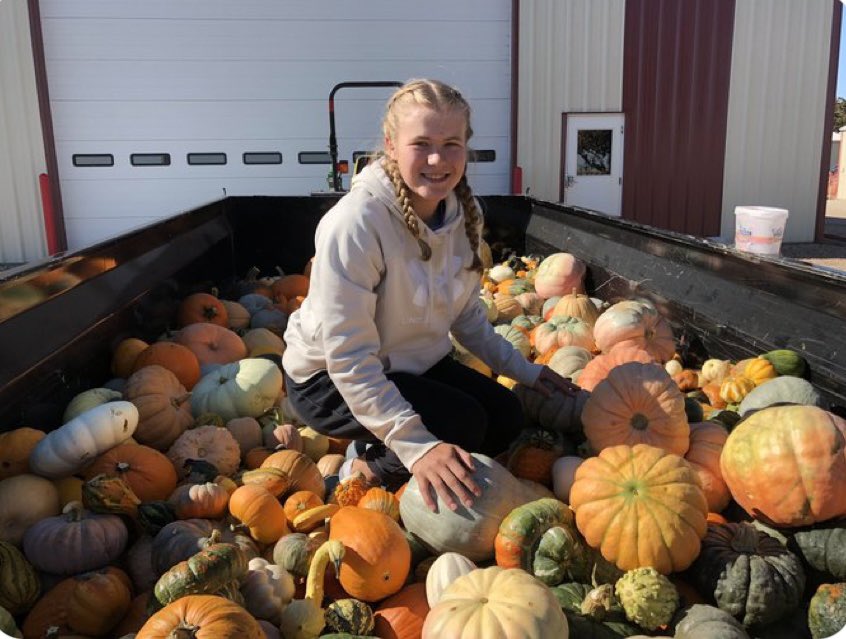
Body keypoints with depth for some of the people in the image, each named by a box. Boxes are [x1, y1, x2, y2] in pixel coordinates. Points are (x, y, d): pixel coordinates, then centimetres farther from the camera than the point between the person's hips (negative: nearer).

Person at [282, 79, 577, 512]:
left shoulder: (461, 212, -8)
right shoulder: (356, 222, -31)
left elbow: (466, 314, 7)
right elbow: (348, 360, -31)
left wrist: (523, 369, 3)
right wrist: (417, 444, -37)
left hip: (411, 365, 8)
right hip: (330, 379, -7)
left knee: (505, 417, -1)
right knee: (462, 424, -25)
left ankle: (381, 458, 12)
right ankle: (361, 474, 0)